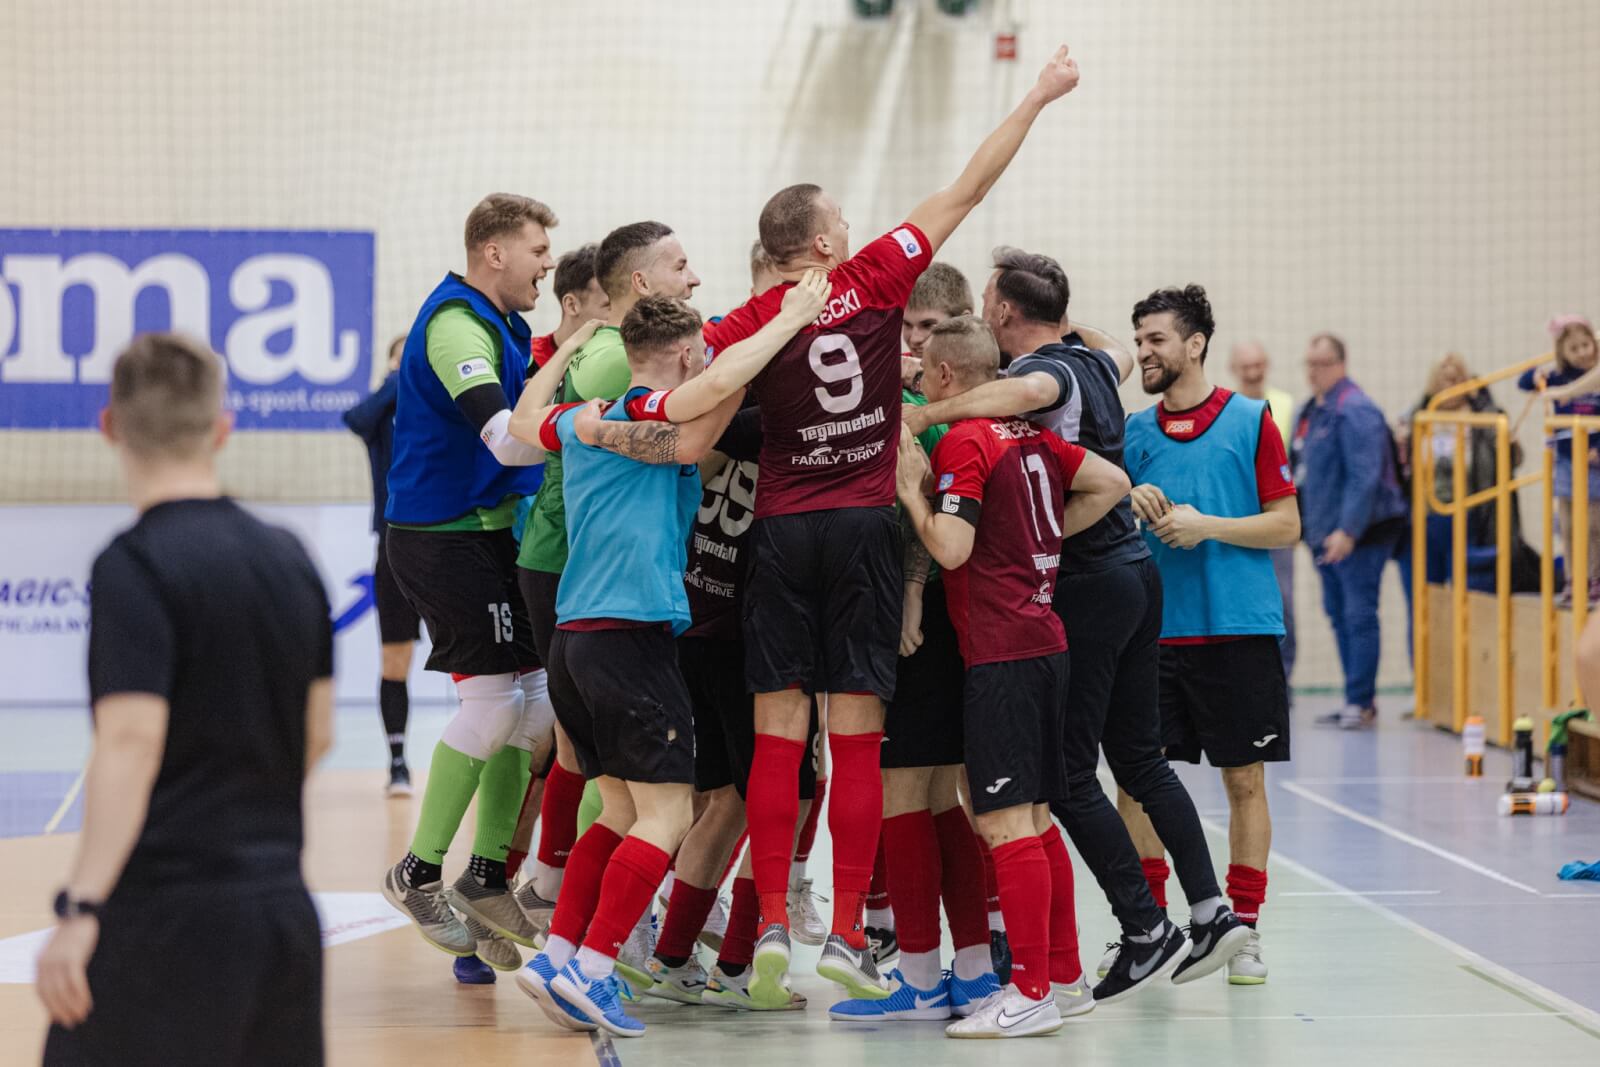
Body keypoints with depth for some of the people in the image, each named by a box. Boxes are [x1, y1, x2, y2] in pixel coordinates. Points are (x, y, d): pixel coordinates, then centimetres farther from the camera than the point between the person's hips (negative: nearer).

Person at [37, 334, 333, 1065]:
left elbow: (131, 742, -20)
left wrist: (81, 908, -22)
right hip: (284, 907, 7)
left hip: (167, 911, -7)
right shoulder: (289, 559, 10)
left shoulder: (135, 566, -11)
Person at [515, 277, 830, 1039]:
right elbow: (716, 386, -27)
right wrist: (792, 318, -17)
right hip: (632, 631, -9)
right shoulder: (657, 408, -6)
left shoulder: (579, 422, 16)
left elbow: (526, 424, 39)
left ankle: (557, 957, 11)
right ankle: (588, 971, -12)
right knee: (665, 812, -6)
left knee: (624, 807, 16)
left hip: (572, 636, 9)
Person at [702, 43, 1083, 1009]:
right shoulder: (876, 278, -3)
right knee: (857, 740, 0)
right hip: (864, 529, -1)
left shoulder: (755, 319, 0)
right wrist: (1038, 98, 9)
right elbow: (968, 189, 3)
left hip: (783, 531, 2)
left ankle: (773, 926, -2)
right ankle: (847, 933, 0)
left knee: (779, 737, 3)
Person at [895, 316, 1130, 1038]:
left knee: (1005, 822, -8)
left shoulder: (963, 443, -10)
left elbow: (950, 547, -18)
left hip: (1001, 653, -9)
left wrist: (910, 485, -5)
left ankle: (1031, 994, -9)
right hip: (1044, 644, 9)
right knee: (1034, 818, 15)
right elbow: (1111, 483, 16)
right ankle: (1063, 975, 21)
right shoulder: (1030, 437, 13)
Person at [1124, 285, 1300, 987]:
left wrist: (1207, 526, -13)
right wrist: (1133, 505, -6)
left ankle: (1241, 929, 12)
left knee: (1244, 780, 3)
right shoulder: (1134, 432, 10)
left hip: (1238, 631, -3)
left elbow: (1286, 525, -2)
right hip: (1151, 631, 3)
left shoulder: (1250, 421, 0)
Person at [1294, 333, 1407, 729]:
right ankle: (1358, 701, 20)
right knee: (1338, 612, 13)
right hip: (1326, 532, 10)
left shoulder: (1355, 411, -15)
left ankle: (1361, 702, -5)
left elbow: (1365, 476, -22)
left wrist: (1348, 530, -26)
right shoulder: (1310, 411, 15)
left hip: (1359, 533, -10)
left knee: (1359, 615, -8)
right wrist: (1300, 523, 22)